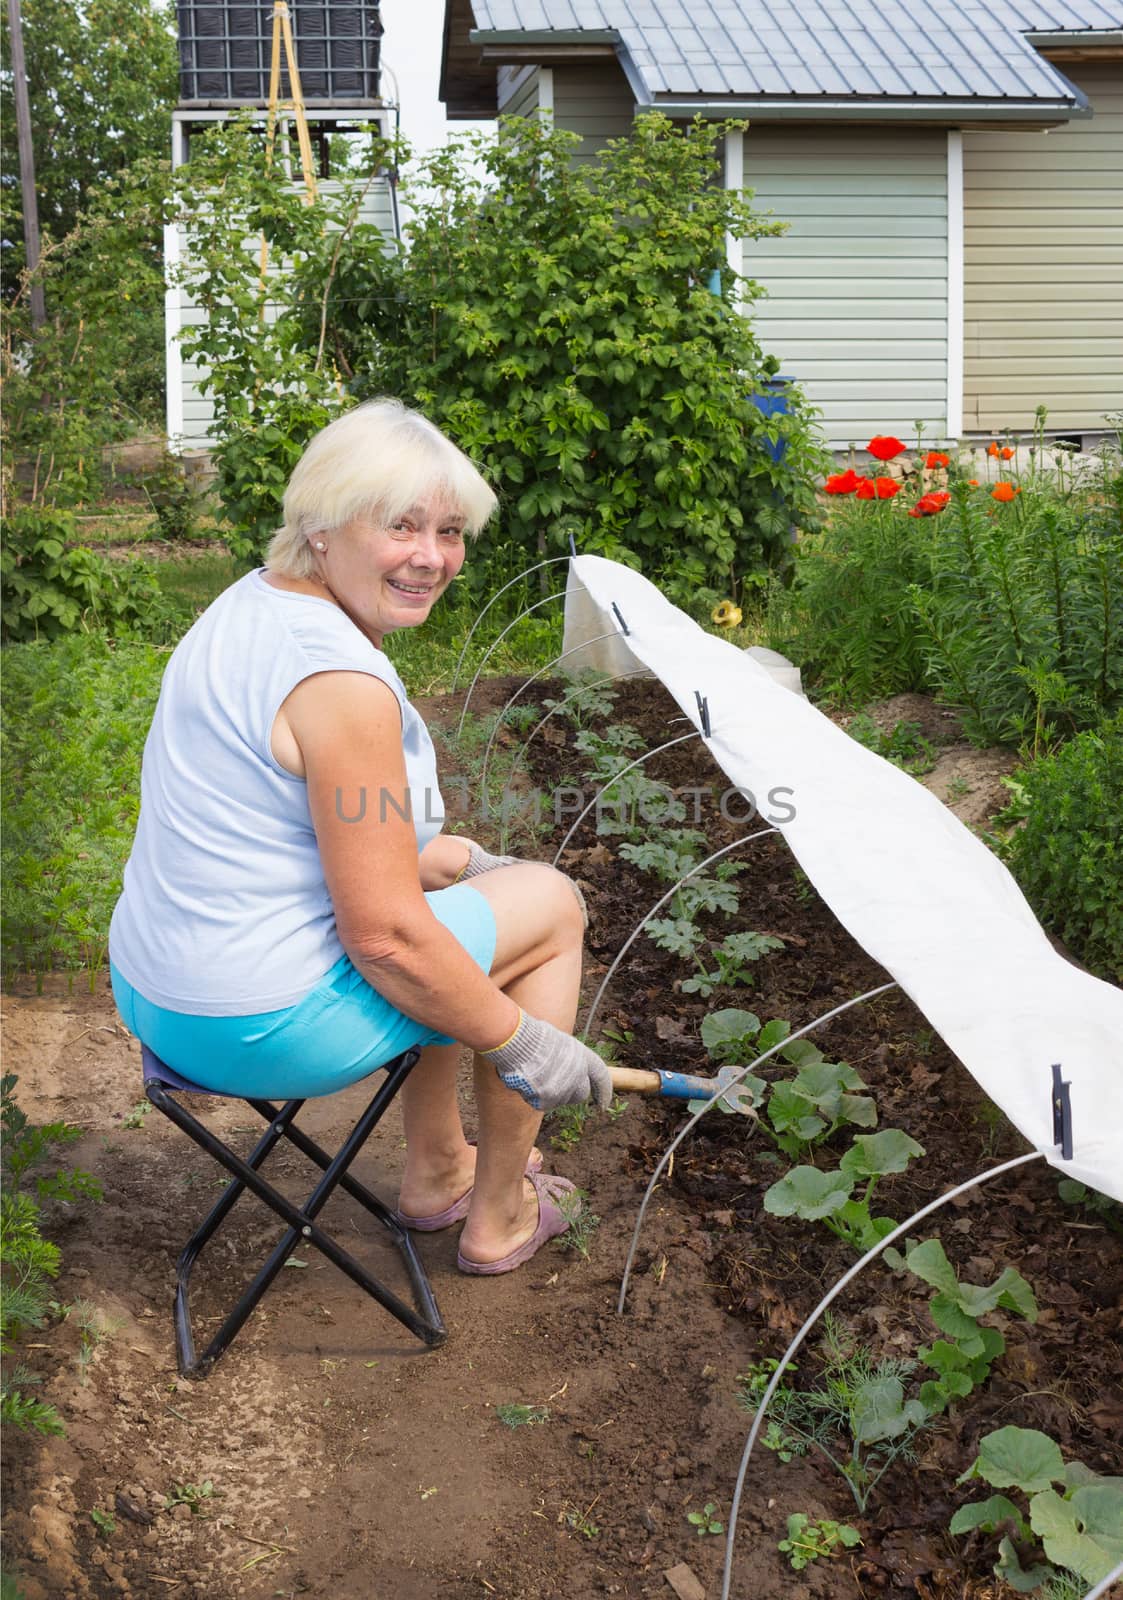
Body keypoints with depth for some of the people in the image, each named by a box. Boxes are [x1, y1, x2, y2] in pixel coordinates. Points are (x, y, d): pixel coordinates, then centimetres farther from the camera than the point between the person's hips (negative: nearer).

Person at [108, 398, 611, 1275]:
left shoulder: (252, 601, 5)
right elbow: (385, 937, -24)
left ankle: (436, 1172, 40)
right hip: (261, 1030, -10)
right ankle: (500, 1217, 20)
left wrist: (457, 857, 24)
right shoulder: (341, 684, -26)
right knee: (551, 904, 7)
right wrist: (525, 1046, -12)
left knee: (444, 871, 31)